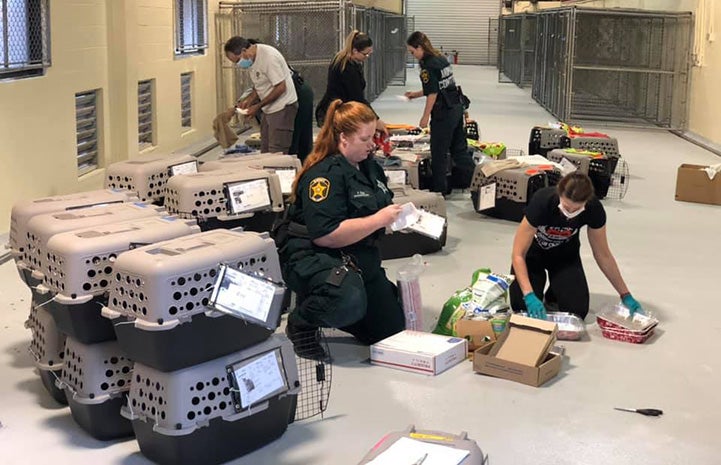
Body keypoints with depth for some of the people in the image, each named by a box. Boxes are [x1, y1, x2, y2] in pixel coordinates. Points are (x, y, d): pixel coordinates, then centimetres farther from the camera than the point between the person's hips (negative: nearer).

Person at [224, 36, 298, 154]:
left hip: (282, 108, -9)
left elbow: (281, 88, -22)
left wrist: (258, 106, -18)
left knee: (277, 154, -10)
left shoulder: (269, 56, -22)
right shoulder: (251, 59, 7)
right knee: (265, 152, 10)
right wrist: (248, 100, -1)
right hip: (269, 109, 9)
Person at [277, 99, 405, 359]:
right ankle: (300, 323, -7)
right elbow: (325, 235, -29)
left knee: (392, 328, 10)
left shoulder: (369, 166, 9)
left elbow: (380, 208, 28)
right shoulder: (325, 173, -20)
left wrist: (398, 216, 4)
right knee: (350, 300, -40)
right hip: (312, 257, -9)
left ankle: (323, 306, 26)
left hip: (357, 259, 9)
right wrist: (378, 220, -27)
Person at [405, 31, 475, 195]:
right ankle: (472, 180, 20)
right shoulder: (442, 59, 11)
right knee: (459, 148, 16)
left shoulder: (428, 66, -15)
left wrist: (426, 116, -9)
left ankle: (440, 187, 13)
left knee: (439, 151, 4)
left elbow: (433, 93, -16)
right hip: (457, 108, 9)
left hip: (443, 113, -9)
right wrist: (415, 94, 23)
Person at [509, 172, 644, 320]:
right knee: (522, 306, -22)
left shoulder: (594, 209, -28)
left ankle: (554, 294, 14)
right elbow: (518, 254, -32)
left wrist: (626, 295, -8)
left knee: (577, 310, -19)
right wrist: (529, 296, -44)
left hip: (565, 254, 2)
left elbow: (603, 255, -11)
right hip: (533, 253, -2)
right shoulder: (542, 202, -36)